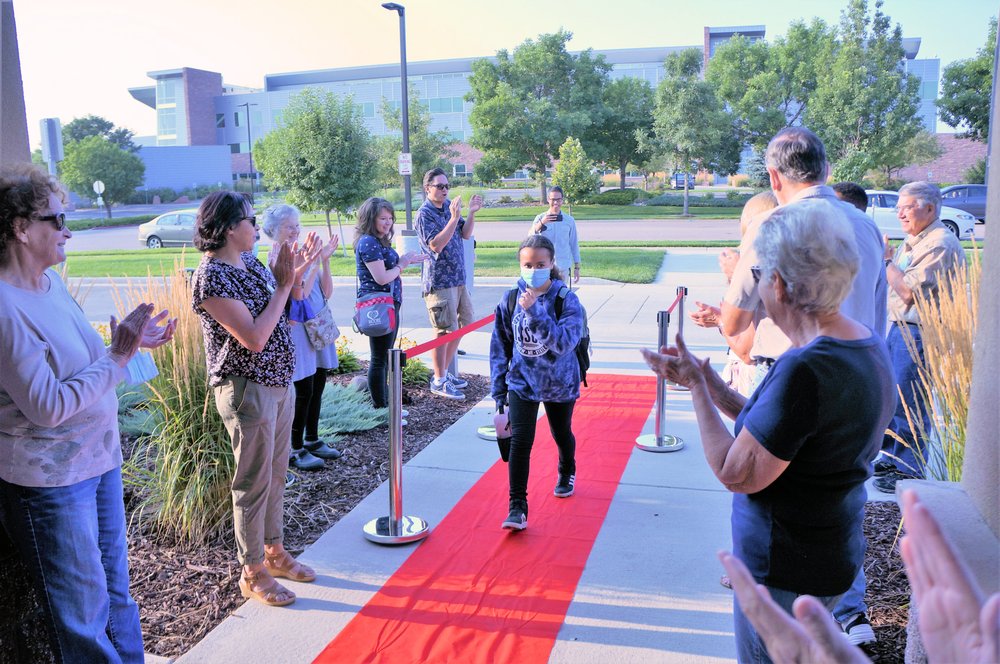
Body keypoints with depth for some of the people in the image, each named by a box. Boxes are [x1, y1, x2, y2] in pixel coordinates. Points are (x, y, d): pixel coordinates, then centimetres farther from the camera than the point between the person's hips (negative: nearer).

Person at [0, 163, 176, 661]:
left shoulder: (51, 282, 4)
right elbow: (47, 405, -24)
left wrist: (130, 340, 2)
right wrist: (117, 358, -22)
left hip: (99, 459, 9)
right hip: (52, 480, -8)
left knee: (115, 591, 22)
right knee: (81, 614, 10)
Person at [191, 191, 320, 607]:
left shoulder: (251, 263, 7)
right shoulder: (211, 277, -19)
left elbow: (289, 305, 15)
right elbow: (253, 337, -26)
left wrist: (298, 271, 0)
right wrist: (284, 285, -19)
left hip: (279, 384, 9)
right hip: (247, 390, -9)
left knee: (276, 474, 19)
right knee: (254, 483, 4)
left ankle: (274, 551, 36)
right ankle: (253, 574, 20)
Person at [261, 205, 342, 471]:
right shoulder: (278, 258, -11)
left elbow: (326, 292, 5)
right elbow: (299, 294, -21)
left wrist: (324, 260, -5)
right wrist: (315, 262, -20)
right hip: (297, 327, -7)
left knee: (318, 385, 14)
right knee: (304, 390, -3)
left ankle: (312, 440, 28)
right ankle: (296, 449, 10)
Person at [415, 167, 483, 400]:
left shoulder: (449, 206, 10)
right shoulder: (424, 214, -13)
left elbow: (465, 234, 11)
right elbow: (436, 244, -24)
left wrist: (472, 213, -4)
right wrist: (453, 218, -28)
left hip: (458, 278, 9)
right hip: (439, 280, -9)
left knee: (461, 326, 16)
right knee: (444, 331, -5)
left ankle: (444, 372, 28)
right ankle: (439, 381, 7)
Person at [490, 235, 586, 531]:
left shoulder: (567, 300, -17)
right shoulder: (510, 300, -9)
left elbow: (564, 343, -31)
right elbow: (500, 346, 1)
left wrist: (535, 312, -39)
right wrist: (498, 389, 1)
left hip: (559, 383, 0)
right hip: (522, 382, 1)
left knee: (562, 434, 22)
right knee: (520, 441, -11)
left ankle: (567, 473, 53)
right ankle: (517, 507, -2)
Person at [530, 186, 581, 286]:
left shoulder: (569, 220, 3)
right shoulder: (540, 218, 0)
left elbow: (574, 244, 8)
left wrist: (577, 268, 7)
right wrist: (541, 223, -28)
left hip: (563, 267, 1)